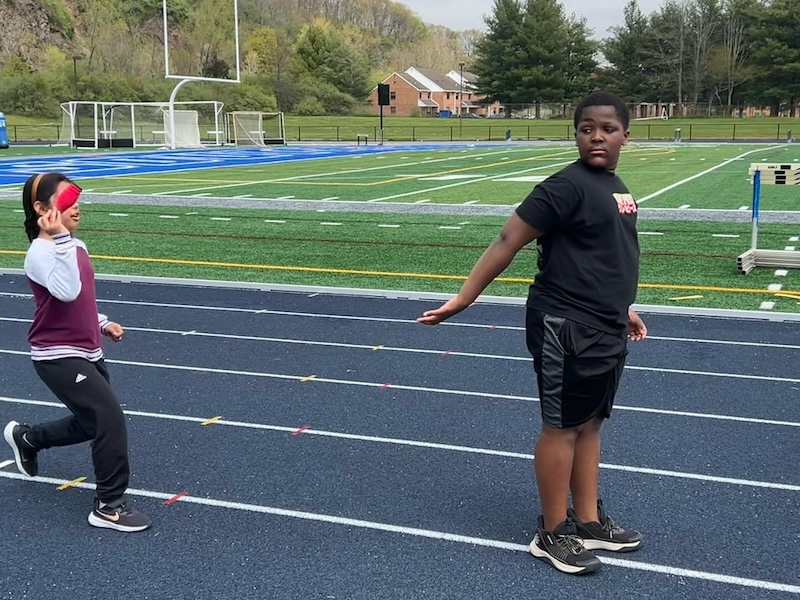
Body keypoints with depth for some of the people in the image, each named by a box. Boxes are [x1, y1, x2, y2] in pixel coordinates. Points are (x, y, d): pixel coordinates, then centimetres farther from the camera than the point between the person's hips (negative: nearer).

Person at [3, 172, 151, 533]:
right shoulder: (40, 253, -20)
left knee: (93, 423, 21)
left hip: (87, 353, 9)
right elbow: (67, 292, -38)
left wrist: (102, 324, 11)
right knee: (110, 421, -15)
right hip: (59, 358, -9)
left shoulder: (73, 245, 8)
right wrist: (60, 238, -38)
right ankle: (109, 507, -1)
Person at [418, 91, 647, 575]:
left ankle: (589, 522, 30)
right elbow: (508, 242, -17)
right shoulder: (567, 186, -16)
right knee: (562, 427, 2)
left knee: (590, 425, 16)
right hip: (565, 328, -8)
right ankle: (553, 535, 16)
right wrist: (462, 299, -19)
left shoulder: (615, 187, 11)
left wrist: (620, 307, 29)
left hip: (604, 330, 8)